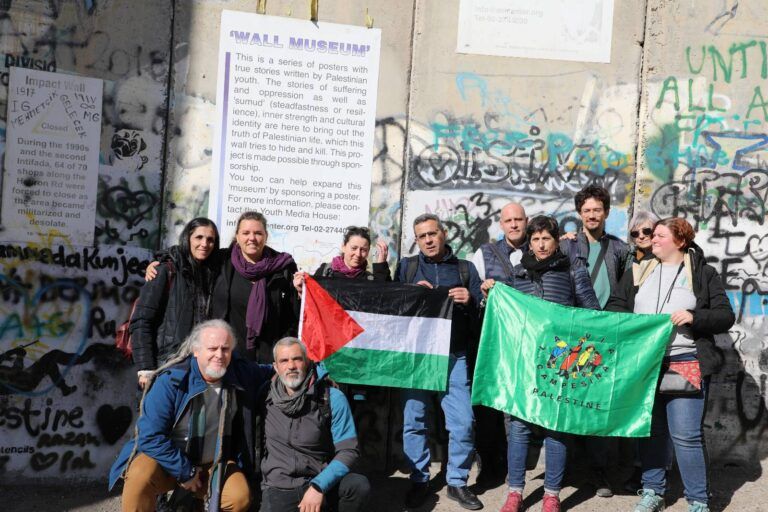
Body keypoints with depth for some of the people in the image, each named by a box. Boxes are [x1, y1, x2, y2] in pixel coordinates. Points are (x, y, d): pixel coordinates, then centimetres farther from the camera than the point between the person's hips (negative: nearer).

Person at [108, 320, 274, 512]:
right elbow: (150, 435, -21)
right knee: (141, 476, -35)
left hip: (214, 465, 4)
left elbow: (268, 373, 20)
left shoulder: (242, 373, -6)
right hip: (169, 461, -3)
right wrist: (185, 473, -17)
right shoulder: (171, 380, -20)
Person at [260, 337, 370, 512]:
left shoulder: (332, 398, -6)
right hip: (278, 487, 0)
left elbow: (348, 450, -8)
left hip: (319, 481, 0)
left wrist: (318, 486, -21)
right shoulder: (266, 396, 1)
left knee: (359, 485, -29)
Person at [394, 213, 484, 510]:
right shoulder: (407, 266, 12)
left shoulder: (465, 269, 12)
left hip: (453, 356, 0)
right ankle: (419, 481, 15)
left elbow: (481, 314, 7)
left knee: (463, 422, -4)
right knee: (414, 421, 2)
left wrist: (470, 301, -13)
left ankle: (457, 482, 11)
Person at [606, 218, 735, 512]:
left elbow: (726, 317, 0)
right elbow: (615, 307, 11)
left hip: (686, 363, -4)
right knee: (650, 430, 11)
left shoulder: (703, 273, 4)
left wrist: (694, 317, -17)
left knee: (686, 434, -8)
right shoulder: (639, 271, 14)